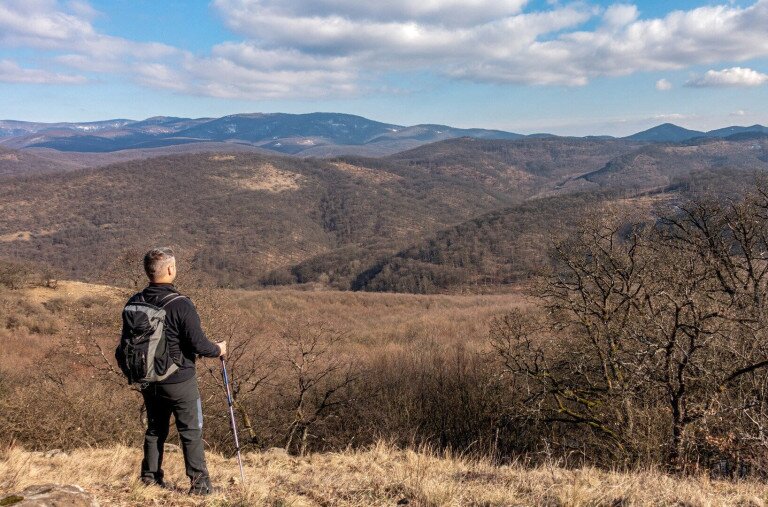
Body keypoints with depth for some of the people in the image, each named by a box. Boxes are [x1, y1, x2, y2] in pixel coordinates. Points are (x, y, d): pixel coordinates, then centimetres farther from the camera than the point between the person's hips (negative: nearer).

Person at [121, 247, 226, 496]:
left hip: (148, 380, 6)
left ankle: (150, 478, 28)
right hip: (179, 381, -6)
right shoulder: (180, 304, -21)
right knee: (191, 432, 5)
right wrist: (218, 349, 1)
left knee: (155, 429, 20)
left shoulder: (134, 303, -2)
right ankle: (199, 482, 8)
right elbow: (198, 343, -19)